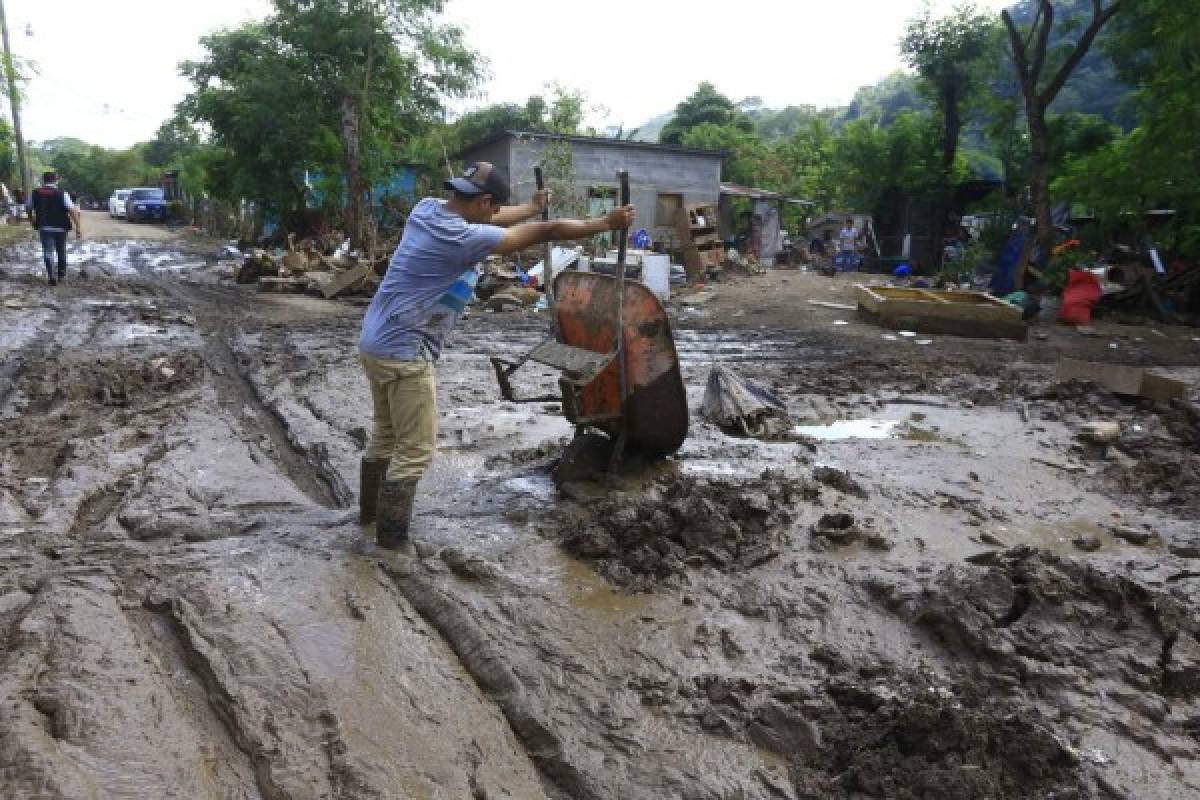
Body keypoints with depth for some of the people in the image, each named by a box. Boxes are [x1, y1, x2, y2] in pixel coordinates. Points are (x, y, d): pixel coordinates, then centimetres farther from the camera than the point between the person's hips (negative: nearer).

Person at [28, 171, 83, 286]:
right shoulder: (62, 194, -10)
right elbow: (73, 211, -18)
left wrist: (33, 222, 28)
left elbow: (29, 209, 12)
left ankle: (51, 276, -9)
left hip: (44, 228, 1)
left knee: (48, 252, 4)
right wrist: (78, 227, -17)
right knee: (61, 252, 16)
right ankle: (62, 274, 26)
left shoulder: (34, 193, 1)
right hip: (60, 228, -1)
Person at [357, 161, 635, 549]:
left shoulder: (427, 208, 2)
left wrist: (533, 206, 32)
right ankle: (391, 532, 13)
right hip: (404, 352, -10)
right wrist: (607, 223, -6)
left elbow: (491, 218, 19)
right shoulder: (465, 238, -21)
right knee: (415, 449, 3)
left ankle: (370, 509, 39)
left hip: (375, 343, 10)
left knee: (386, 434, 24)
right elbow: (546, 233, -16)